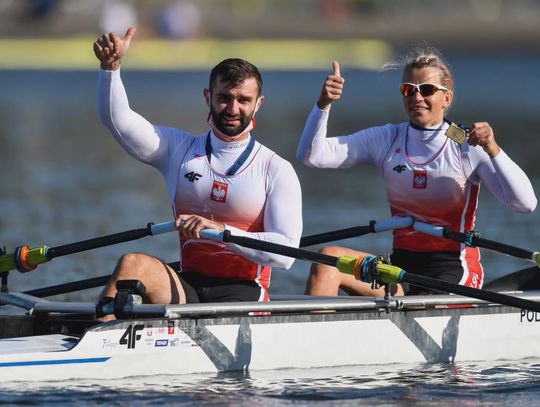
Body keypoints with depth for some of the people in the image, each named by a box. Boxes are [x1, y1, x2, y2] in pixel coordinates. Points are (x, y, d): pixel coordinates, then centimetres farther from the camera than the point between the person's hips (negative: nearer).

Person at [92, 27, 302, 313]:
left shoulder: (276, 170, 4)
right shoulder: (180, 149, 14)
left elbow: (285, 253, -8)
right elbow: (116, 119, 2)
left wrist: (222, 231, -21)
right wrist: (110, 66, -16)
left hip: (243, 292, -2)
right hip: (186, 287, 2)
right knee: (133, 264, -29)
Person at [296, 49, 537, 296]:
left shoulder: (467, 147, -5)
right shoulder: (386, 140, 7)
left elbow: (525, 204, -15)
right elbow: (310, 155, 1)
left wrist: (492, 151, -27)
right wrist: (323, 105, -15)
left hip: (454, 271, -4)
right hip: (400, 266, 5)